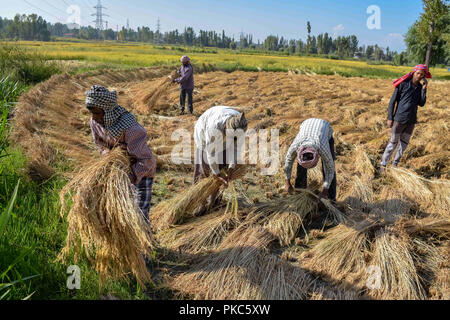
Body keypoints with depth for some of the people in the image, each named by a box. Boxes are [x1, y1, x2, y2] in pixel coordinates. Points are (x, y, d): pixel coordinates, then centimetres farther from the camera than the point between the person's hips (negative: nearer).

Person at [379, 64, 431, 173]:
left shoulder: (420, 87, 7)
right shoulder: (403, 84, -7)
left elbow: (421, 104, 1)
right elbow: (393, 101, -6)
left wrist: (424, 89, -7)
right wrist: (390, 118, -9)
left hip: (411, 121, 5)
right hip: (399, 119, -5)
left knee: (404, 144, 12)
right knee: (393, 143, -2)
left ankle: (395, 164, 25)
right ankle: (383, 165, 6)